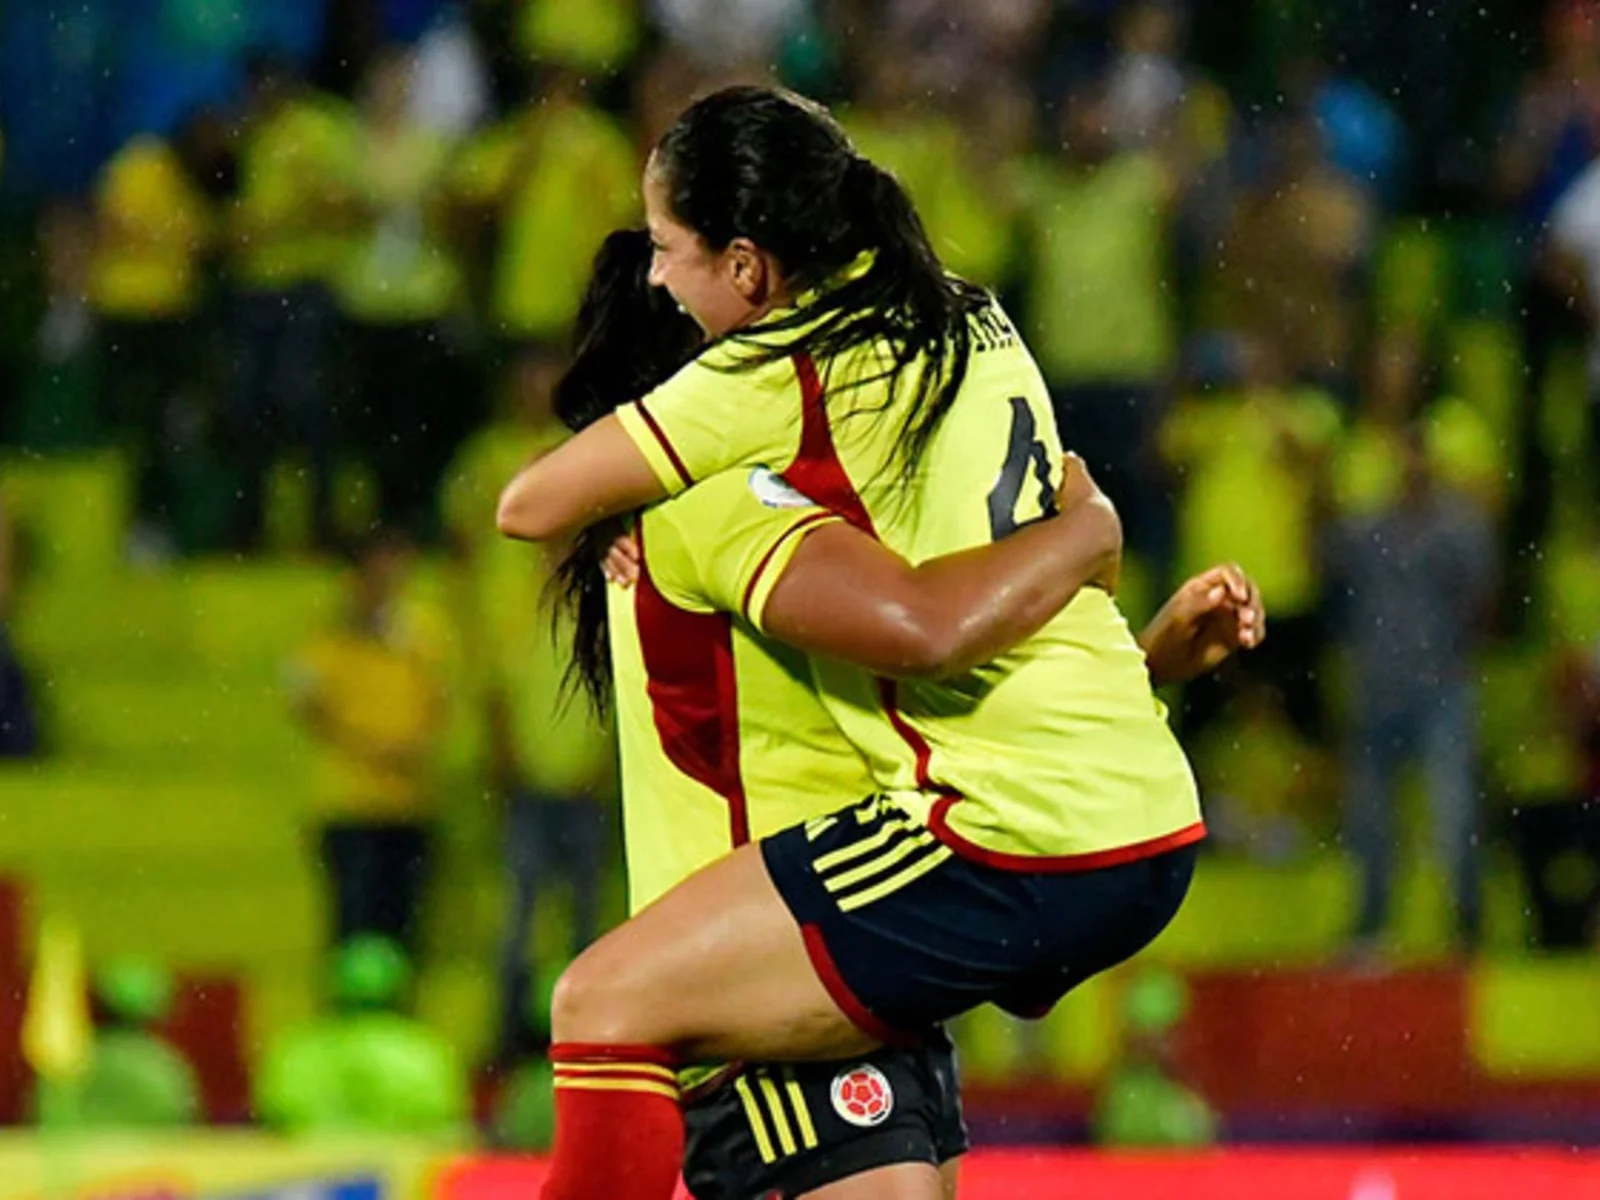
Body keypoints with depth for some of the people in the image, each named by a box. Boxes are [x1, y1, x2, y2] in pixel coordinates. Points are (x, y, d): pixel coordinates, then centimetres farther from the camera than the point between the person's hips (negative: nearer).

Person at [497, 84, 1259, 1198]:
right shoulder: (974, 325, 14)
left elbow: (529, 506, -1)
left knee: (607, 1005, -8)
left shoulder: (778, 377, -8)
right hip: (1157, 829, 9)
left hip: (1012, 848, -9)